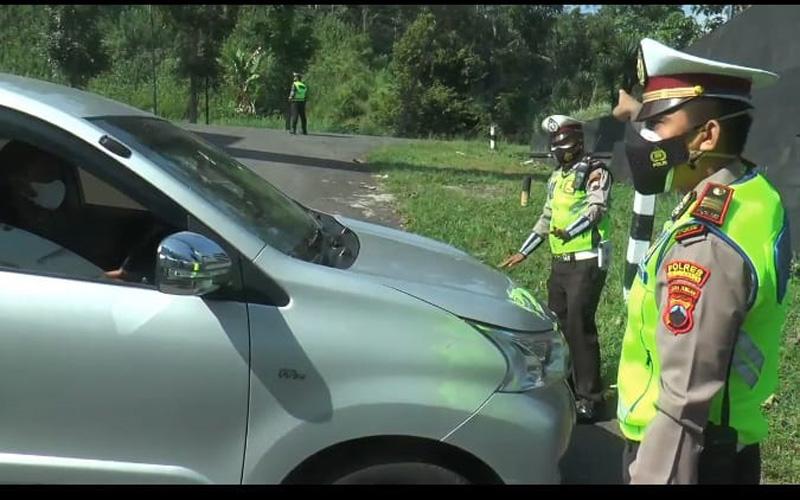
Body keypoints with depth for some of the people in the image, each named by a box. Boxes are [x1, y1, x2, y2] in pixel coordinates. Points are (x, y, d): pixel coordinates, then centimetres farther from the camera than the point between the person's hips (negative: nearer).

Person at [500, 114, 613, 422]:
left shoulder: (595, 172, -6)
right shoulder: (556, 178, 19)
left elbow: (596, 209, -21)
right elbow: (547, 218, 27)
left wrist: (569, 231, -37)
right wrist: (523, 253, 24)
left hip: (587, 261, -8)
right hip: (560, 261, 8)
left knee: (579, 326, -10)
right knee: (556, 322, 11)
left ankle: (589, 397, -2)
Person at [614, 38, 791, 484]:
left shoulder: (705, 243, -29)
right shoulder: (758, 196, 0)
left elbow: (684, 403, -32)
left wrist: (651, 475, -29)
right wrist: (643, 115, 35)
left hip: (687, 455, -9)